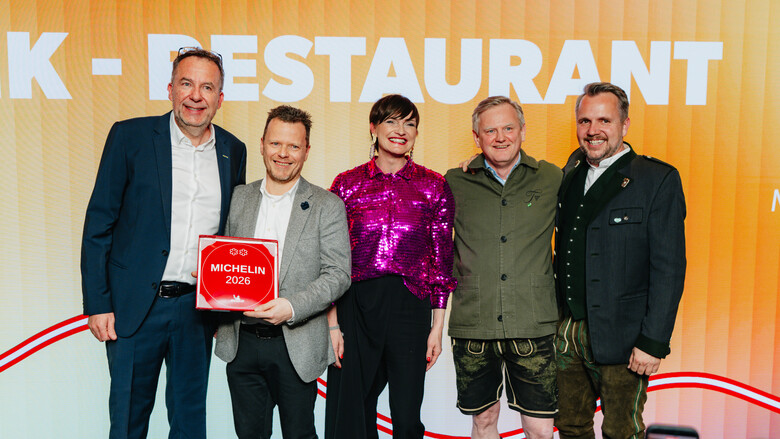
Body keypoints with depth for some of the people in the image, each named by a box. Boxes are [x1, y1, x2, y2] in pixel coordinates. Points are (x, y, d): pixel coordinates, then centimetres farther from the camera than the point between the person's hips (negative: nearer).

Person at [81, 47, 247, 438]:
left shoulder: (232, 151, 6)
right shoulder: (130, 136, -3)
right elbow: (99, 223, -3)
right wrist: (97, 304, -8)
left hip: (198, 307, 3)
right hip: (135, 306, -2)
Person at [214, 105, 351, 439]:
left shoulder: (327, 206, -2)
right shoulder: (238, 199, 9)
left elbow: (338, 274, -9)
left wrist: (292, 307, -22)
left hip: (295, 346, -2)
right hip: (241, 343, 3)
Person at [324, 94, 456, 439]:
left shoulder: (434, 186, 4)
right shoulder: (347, 184, 4)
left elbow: (442, 260, 5)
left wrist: (437, 327, 3)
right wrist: (333, 324, -2)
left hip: (410, 306, 0)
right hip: (355, 305, 0)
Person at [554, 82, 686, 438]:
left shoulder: (659, 180, -9)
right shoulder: (573, 169, 8)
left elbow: (669, 268, -11)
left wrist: (654, 342, -15)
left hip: (620, 338, -5)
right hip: (567, 330, 5)